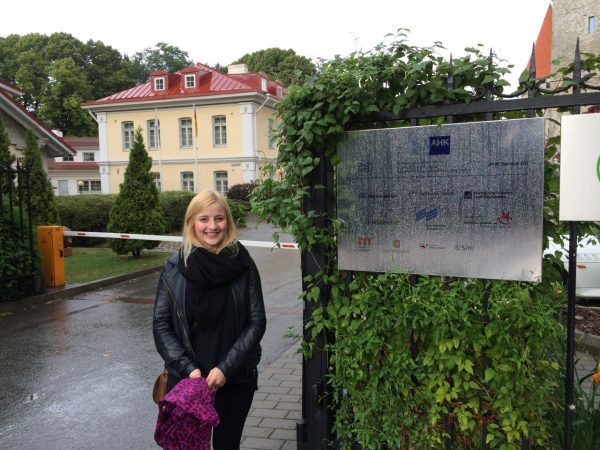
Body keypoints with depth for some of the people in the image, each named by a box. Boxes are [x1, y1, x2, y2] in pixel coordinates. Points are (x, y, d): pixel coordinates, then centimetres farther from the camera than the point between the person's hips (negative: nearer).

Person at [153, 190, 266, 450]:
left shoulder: (242, 265, -6)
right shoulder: (174, 268, -4)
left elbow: (257, 322, -6)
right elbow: (160, 325, -3)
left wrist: (226, 368, -13)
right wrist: (188, 369, -13)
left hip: (236, 379, 0)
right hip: (186, 379, 0)